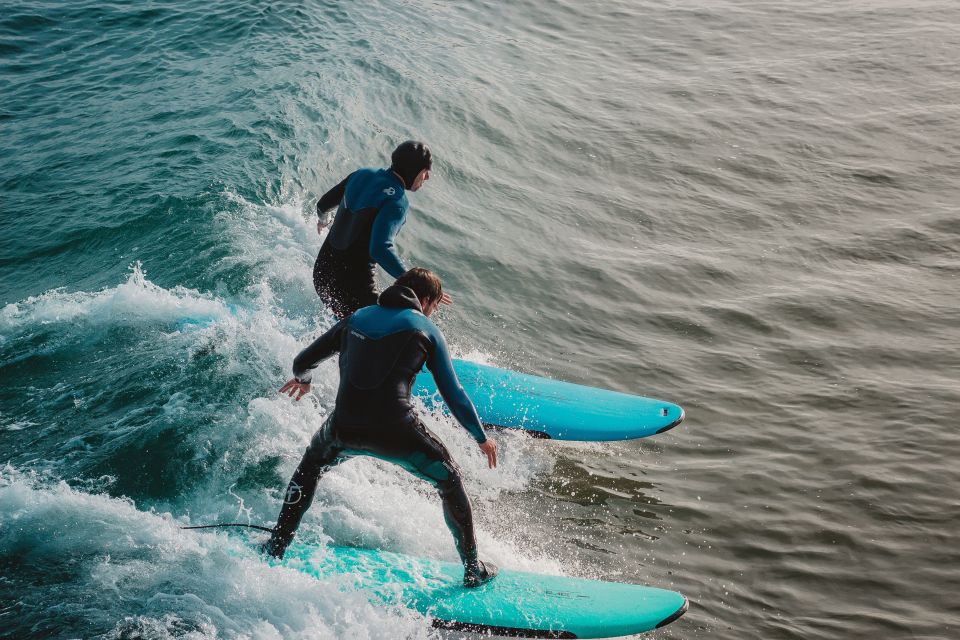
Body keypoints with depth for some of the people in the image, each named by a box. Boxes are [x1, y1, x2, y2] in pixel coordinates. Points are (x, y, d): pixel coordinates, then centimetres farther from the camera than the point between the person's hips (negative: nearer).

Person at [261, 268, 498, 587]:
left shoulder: (356, 318, 18)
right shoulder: (426, 329, 9)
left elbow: (303, 361, 25)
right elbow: (453, 394, 8)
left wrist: (301, 379, 49)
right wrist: (482, 437, 21)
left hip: (344, 428, 3)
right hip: (395, 431, -2)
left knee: (309, 468, 34)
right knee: (449, 479, 22)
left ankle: (276, 548, 34)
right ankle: (473, 567, 22)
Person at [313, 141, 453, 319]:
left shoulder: (362, 175, 3)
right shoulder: (396, 202, -20)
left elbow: (323, 205, 16)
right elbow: (380, 249, -34)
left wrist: (321, 220, 39)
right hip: (354, 283, -8)